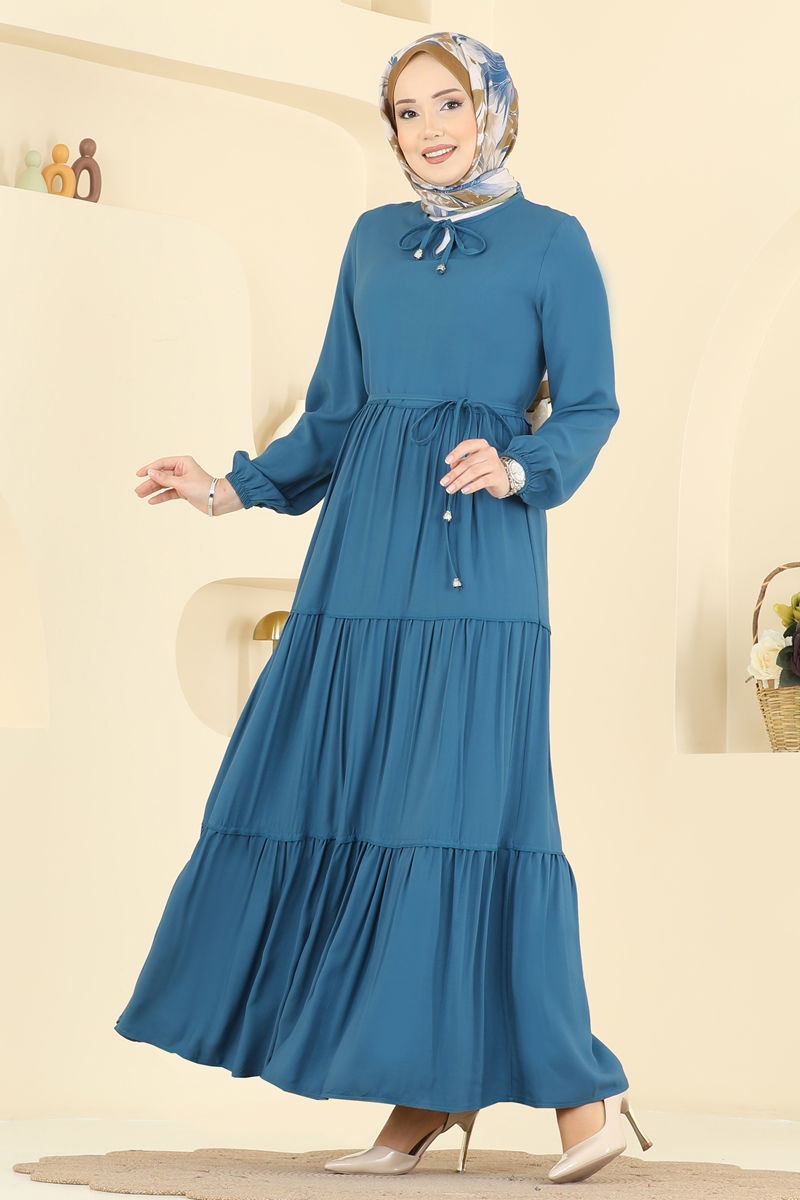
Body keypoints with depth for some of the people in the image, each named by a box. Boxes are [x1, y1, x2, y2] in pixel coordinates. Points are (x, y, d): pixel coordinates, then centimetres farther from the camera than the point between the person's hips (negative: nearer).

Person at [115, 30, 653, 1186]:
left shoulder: (553, 242, 5)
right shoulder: (374, 239, 18)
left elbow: (589, 407, 0)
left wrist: (516, 469, -17)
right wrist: (236, 488, 9)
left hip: (479, 552, -5)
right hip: (363, 549, 5)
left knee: (467, 802, -13)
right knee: (341, 794, 0)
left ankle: (574, 1084, -5)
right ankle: (429, 1093, 7)